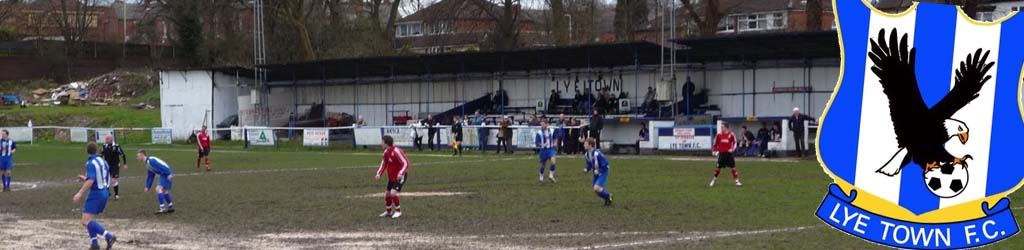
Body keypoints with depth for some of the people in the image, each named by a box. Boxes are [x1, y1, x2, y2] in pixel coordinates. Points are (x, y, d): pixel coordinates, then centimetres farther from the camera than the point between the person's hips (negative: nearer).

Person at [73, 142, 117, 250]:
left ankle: (109, 237, -22)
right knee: (90, 219, 18)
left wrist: (80, 193, -23)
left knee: (86, 221, -12)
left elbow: (91, 180, -24)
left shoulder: (91, 163, -13)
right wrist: (85, 179, 26)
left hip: (96, 193, -9)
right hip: (104, 192, 9)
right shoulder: (102, 162, 12)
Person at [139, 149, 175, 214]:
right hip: (164, 175, 11)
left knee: (158, 189, -18)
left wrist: (169, 174, -27)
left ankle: (162, 209, -20)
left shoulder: (151, 160, -14)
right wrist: (147, 187, 21)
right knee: (164, 190, 23)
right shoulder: (148, 163, 18)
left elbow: (161, 166, -22)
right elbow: (150, 177, 23)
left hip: (167, 175, -11)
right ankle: (171, 207, 32)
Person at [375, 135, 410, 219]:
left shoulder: (396, 151, -24)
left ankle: (398, 211, -3)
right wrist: (379, 174, -3)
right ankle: (388, 212, 33)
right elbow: (384, 164, 13)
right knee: (387, 194, 12)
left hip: (400, 176, -8)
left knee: (393, 192, -21)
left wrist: (401, 173, -36)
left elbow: (405, 163, -24)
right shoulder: (386, 152, 1)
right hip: (392, 177, 8)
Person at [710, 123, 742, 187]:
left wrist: (732, 149, -16)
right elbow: (715, 144, 11)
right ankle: (713, 181, 18)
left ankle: (737, 181, 5)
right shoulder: (719, 135, 2)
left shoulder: (731, 135, -5)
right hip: (721, 154, 2)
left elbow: (735, 143, 1)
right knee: (718, 167, 4)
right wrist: (714, 151, 1)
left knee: (733, 167, -2)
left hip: (729, 153, -2)